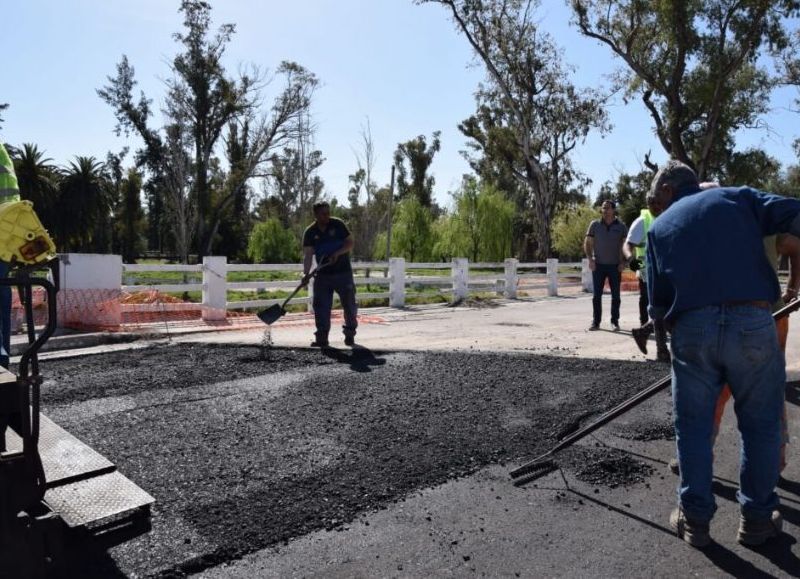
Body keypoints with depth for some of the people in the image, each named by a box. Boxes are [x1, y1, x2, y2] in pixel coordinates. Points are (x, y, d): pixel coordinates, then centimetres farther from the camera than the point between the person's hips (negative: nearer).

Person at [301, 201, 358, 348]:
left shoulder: (338, 224, -6)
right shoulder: (310, 232, -3)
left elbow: (350, 243, -5)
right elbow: (307, 254, -11)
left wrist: (337, 253, -22)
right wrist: (306, 273, -25)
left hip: (343, 272, -1)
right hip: (323, 274, 2)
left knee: (349, 304, 5)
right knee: (320, 306, -2)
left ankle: (350, 334, 23)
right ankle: (322, 337, 5)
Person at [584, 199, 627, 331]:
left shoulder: (621, 226, 3)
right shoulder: (595, 225, 3)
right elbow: (587, 243, 5)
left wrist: (623, 262, -7)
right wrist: (590, 259, -8)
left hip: (615, 266, 0)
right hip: (598, 265, 0)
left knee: (615, 295, 4)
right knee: (596, 295, 2)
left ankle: (615, 322, 13)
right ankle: (595, 322, 8)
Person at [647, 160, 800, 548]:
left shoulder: (659, 226, 16)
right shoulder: (739, 196, 14)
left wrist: (660, 319, 30)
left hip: (691, 329, 1)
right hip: (753, 324, 0)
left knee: (693, 426, 15)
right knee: (761, 425, 16)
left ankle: (695, 518, 22)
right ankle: (756, 518, 26)